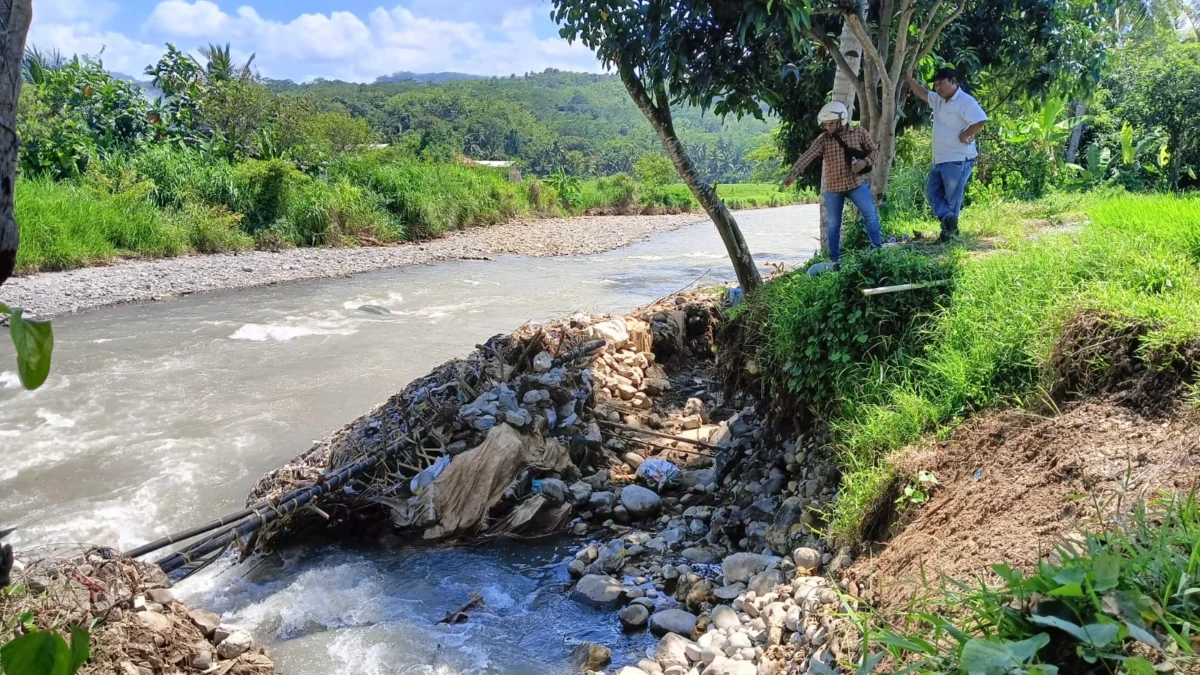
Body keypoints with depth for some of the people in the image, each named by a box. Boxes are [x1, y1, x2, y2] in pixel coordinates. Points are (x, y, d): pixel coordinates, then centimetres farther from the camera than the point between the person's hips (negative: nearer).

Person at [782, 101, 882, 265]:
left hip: (856, 183, -1)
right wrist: (794, 172, -31)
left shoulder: (858, 133, -3)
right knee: (833, 223, 7)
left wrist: (865, 161, -18)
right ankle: (835, 259, 18)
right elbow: (808, 155, -16)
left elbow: (874, 150, 4)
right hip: (832, 187, 1)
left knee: (870, 214, -7)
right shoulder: (823, 139, -4)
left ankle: (878, 248, 3)